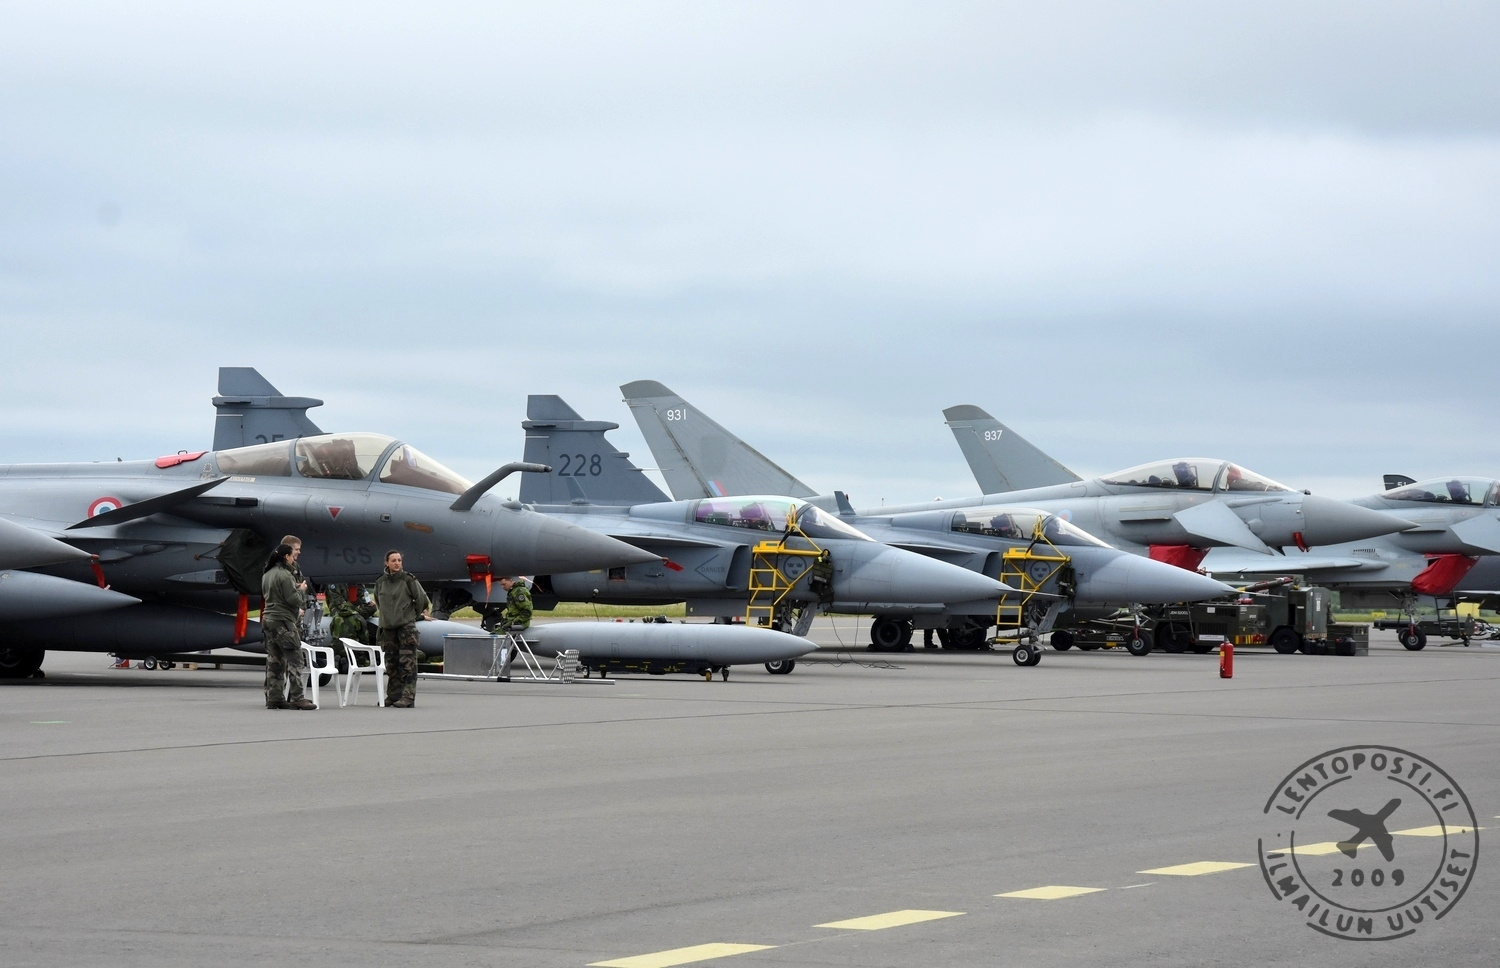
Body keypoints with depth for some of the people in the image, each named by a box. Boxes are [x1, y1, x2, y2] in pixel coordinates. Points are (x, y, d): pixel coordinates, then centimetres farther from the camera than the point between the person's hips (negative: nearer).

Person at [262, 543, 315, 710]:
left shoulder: (267, 575, 14)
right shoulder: (284, 575, -15)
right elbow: (293, 599, -18)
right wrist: (302, 590, 2)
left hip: (268, 619, 9)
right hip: (283, 621, -9)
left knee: (274, 662, 10)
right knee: (295, 661, -5)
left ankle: (273, 698, 10)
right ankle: (297, 698, -8)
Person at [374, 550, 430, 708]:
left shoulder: (408, 579, -4)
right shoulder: (380, 582, 10)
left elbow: (421, 599, 2)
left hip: (406, 626, -5)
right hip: (388, 628, 5)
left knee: (407, 663, -10)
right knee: (391, 664, 9)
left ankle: (408, 697, -14)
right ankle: (393, 695, 16)